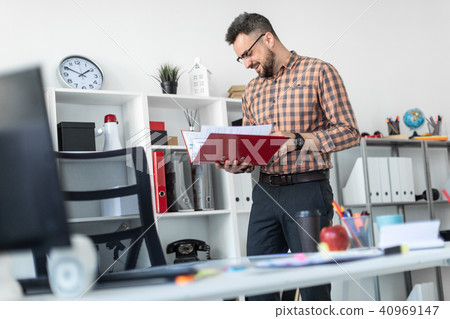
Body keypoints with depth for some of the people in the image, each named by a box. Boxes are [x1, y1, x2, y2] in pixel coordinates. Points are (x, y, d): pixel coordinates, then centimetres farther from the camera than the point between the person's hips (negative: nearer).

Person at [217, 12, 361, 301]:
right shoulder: (252, 90, 17)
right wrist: (237, 165, -2)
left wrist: (297, 140, -17)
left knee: (313, 284, 0)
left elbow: (349, 132, -7)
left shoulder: (319, 72, -1)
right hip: (266, 191, 5)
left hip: (308, 189, -5)